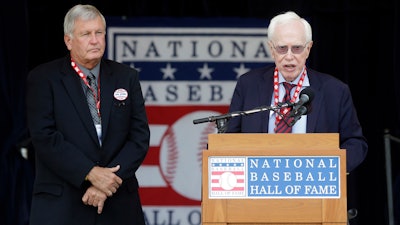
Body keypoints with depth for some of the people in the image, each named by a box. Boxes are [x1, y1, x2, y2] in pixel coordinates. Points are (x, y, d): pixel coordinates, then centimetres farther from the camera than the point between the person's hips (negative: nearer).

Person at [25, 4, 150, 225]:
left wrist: (108, 182, -10)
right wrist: (90, 173, -17)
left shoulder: (126, 77, 9)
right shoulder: (43, 79, 1)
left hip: (118, 205, 3)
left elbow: (140, 136, 3)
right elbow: (45, 137, -9)